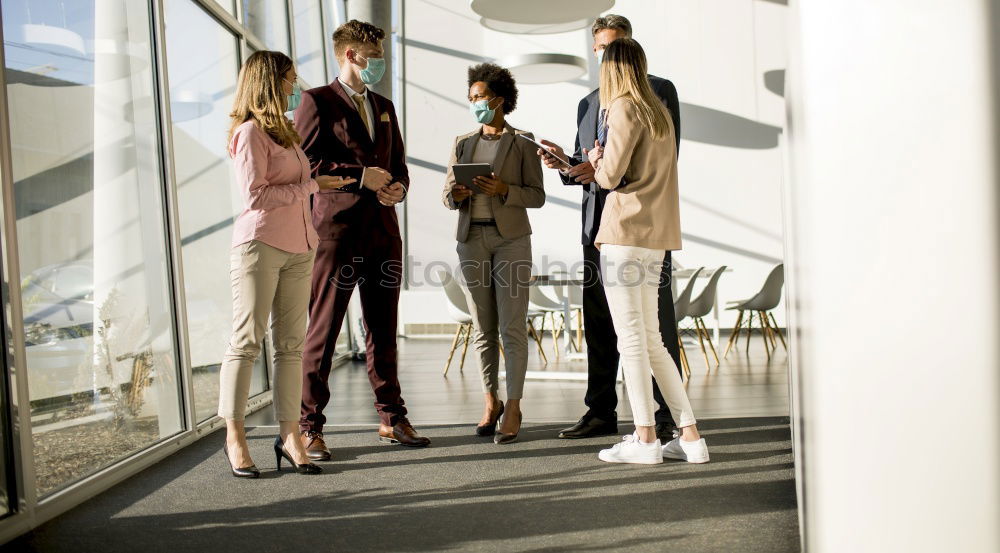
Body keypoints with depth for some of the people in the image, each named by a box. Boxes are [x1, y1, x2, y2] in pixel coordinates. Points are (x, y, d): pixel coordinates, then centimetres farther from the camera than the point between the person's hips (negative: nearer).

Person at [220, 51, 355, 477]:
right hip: (260, 246, -8)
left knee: (290, 344, 6)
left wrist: (323, 182, 7)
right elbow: (255, 194, -14)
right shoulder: (250, 131, -6)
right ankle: (234, 437, 7)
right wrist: (311, 186, -9)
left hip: (297, 248, 8)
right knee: (247, 341, -2)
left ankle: (289, 435, 11)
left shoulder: (284, 131, 21)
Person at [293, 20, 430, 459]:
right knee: (322, 331, -2)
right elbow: (303, 163, -9)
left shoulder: (383, 107, 21)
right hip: (338, 229, -6)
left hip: (383, 229, 6)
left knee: (383, 331, 10)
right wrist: (360, 176, -13)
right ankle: (309, 426, 7)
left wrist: (397, 188, 0)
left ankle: (392, 419, 19)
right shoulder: (317, 102, 0)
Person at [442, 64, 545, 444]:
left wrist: (504, 189, -16)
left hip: (511, 238, -3)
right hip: (471, 238, 4)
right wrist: (456, 195, -11)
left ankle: (513, 407, 3)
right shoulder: (463, 144, 14)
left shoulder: (522, 143, 3)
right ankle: (491, 401, 20)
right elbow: (447, 194, 11)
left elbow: (537, 196, 0)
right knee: (482, 327, 8)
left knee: (512, 327, -4)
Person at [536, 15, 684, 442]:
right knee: (597, 321, 6)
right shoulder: (587, 105, 21)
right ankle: (601, 412, 15)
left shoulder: (659, 91, 3)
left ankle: (665, 416, 4)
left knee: (655, 319, -3)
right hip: (599, 222, 6)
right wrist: (564, 164, 0)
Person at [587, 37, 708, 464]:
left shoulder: (625, 108, -7)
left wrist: (596, 161, 8)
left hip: (626, 233, -9)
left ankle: (646, 439, 2)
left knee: (631, 337, -3)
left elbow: (610, 175, -13)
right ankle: (690, 436, 12)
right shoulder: (659, 112, 19)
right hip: (655, 237, 9)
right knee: (651, 341, 11)